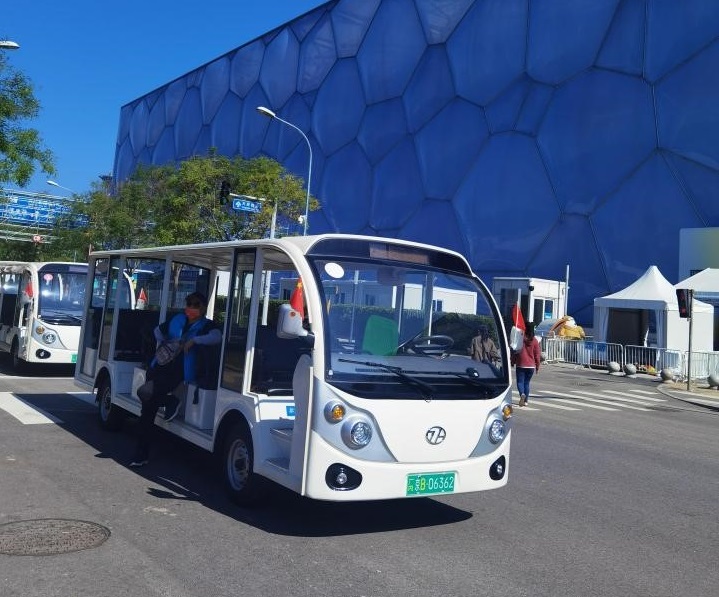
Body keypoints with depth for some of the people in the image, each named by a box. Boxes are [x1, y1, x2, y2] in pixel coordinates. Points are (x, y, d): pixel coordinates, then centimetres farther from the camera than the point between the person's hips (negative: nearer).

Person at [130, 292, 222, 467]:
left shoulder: (206, 325, 0)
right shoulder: (178, 319, 18)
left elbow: (217, 337, -22)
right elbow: (158, 330, 35)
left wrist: (194, 340, -24)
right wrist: (162, 342, 17)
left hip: (178, 374, -6)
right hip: (159, 367, 6)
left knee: (144, 392, -25)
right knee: (148, 410, 3)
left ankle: (172, 403, 3)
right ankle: (141, 455, 14)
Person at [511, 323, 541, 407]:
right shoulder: (534, 340, -2)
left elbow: (515, 352, -2)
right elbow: (537, 354, 2)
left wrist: (513, 362, 10)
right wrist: (537, 366, 10)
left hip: (521, 365, -2)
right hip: (531, 366, 2)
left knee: (520, 381, 3)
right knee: (527, 382, 14)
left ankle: (522, 394, -24)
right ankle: (526, 400, 14)